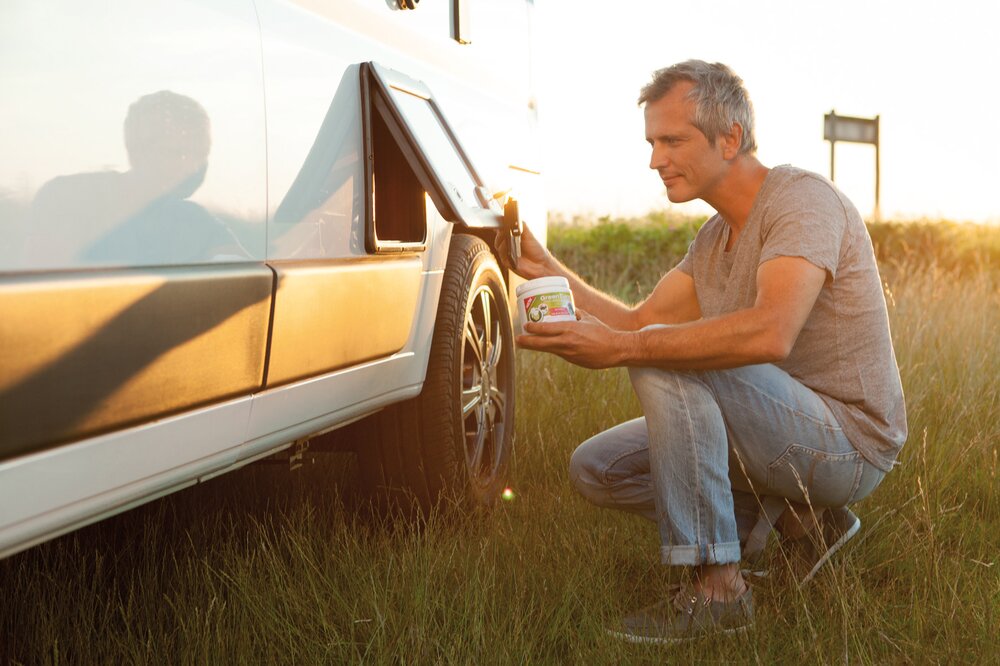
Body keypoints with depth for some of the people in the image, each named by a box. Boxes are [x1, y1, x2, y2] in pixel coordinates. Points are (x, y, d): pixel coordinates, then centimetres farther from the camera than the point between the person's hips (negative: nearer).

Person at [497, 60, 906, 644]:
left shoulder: (802, 198, -18)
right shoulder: (716, 239, 11)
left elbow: (770, 334, -36)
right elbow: (636, 321, 10)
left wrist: (622, 348, -36)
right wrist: (547, 268, 0)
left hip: (848, 438, -9)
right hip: (793, 435, 9)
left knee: (666, 361, -28)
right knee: (596, 469, 3)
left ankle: (715, 587, -21)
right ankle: (794, 517, 5)